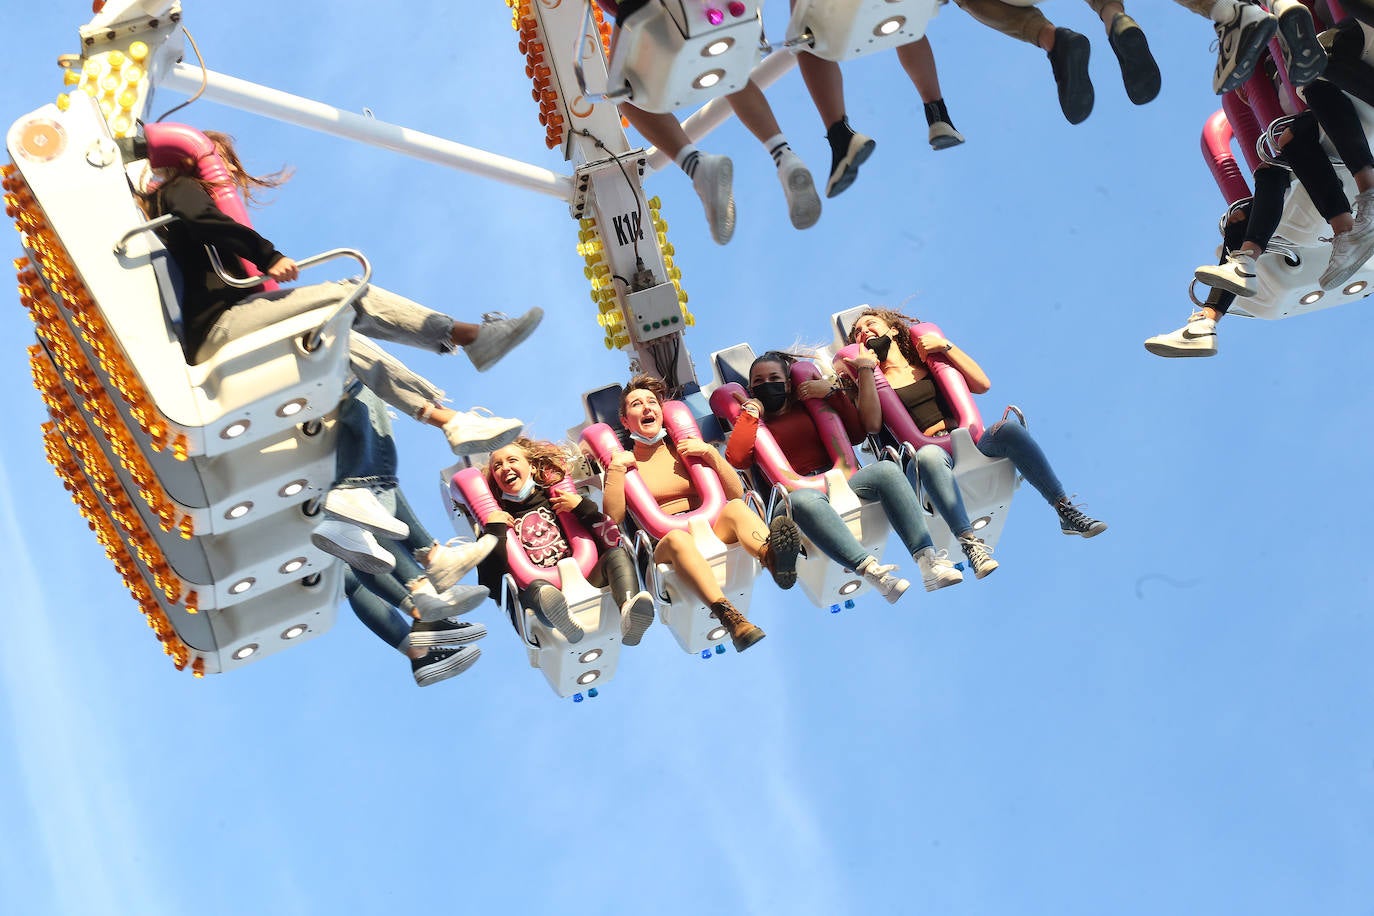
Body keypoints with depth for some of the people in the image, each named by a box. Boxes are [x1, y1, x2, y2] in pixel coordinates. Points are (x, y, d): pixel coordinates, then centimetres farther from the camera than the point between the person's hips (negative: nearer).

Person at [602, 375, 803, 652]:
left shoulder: (682, 449, 21)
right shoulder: (623, 463, 14)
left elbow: (736, 494, 14)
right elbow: (614, 518, -3)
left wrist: (710, 453, 3)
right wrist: (616, 468, -7)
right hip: (662, 547, -3)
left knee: (735, 508, -30)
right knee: (678, 538, -39)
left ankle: (770, 556, -67)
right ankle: (731, 619, -66)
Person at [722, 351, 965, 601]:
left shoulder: (806, 407, 25)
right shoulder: (752, 422, 17)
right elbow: (736, 458, -5)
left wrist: (832, 392, 10)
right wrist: (751, 411, 2)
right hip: (792, 494, -4)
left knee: (887, 470, -24)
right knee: (805, 500, -41)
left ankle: (927, 560, -36)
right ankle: (872, 571, -53)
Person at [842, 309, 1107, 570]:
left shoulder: (926, 360, 24)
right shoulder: (872, 380, 16)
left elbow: (982, 384, 13)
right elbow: (872, 424, -6)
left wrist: (945, 346, 8)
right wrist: (865, 369, -7)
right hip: (932, 451, -3)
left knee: (1007, 429, -28)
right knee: (928, 456, -39)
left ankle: (1065, 512, -28)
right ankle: (969, 542, -52)